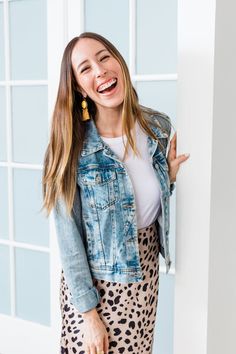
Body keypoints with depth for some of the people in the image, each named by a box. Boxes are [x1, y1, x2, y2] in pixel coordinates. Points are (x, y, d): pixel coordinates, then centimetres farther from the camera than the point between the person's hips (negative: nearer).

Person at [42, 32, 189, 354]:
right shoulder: (72, 146, -17)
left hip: (146, 270, 4)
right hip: (95, 280, -4)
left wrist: (170, 176, -7)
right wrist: (88, 314, -12)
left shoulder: (159, 126, -5)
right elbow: (69, 238, -14)